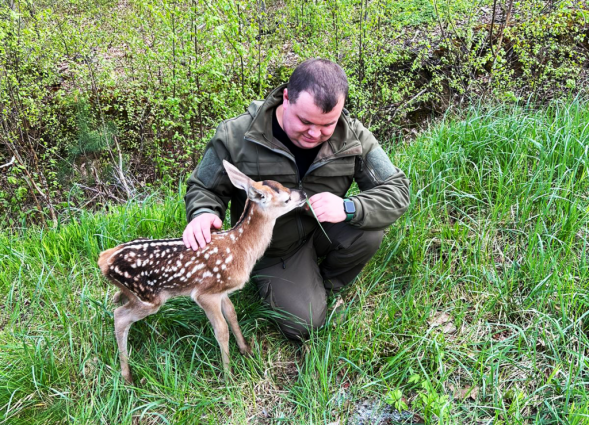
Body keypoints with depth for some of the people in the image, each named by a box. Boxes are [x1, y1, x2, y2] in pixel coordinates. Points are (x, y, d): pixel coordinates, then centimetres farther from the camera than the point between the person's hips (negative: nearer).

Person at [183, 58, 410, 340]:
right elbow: (205, 188, -6)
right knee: (303, 324, -16)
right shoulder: (237, 137, -22)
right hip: (274, 250, -2)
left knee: (369, 229, -29)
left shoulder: (352, 136, -17)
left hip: (324, 231, 2)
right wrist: (203, 213, -31)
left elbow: (397, 191, -15)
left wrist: (348, 208, -35)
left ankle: (326, 286, 3)